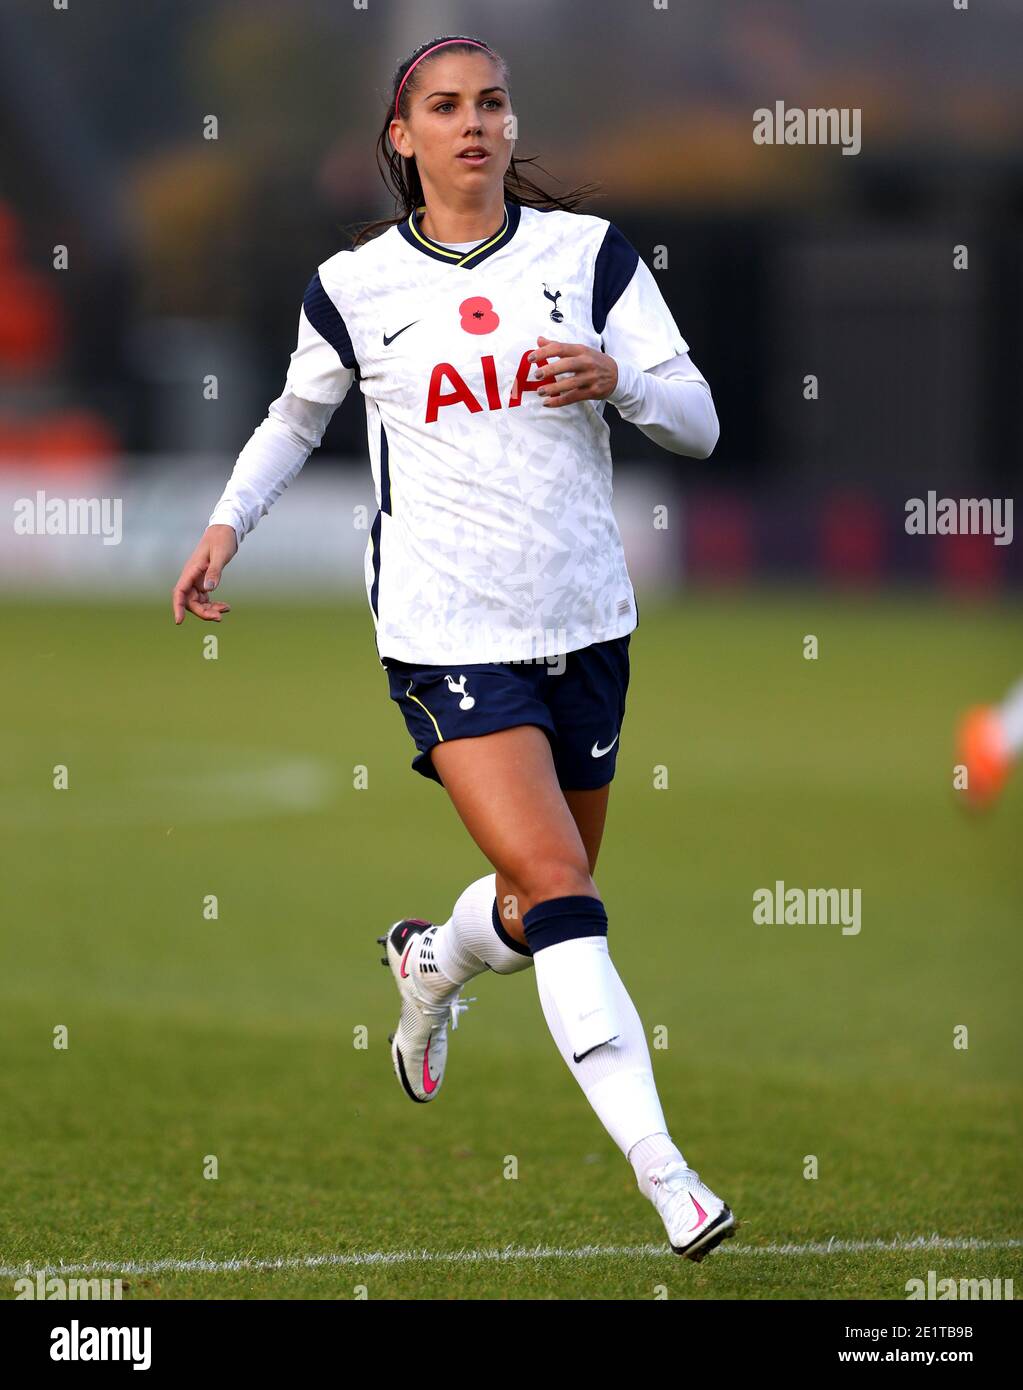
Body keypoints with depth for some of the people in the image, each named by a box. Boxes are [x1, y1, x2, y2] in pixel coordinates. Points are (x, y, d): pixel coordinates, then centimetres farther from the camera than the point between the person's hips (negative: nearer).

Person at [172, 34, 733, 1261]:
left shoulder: (589, 252, 2)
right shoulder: (355, 285, 1)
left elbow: (697, 423, 0)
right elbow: (299, 413, 21)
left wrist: (619, 379, -19)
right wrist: (228, 522, 9)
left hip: (584, 623, 3)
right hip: (446, 637, -3)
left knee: (547, 905, 15)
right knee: (556, 887, -17)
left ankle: (432, 967, 52)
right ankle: (664, 1174, -21)